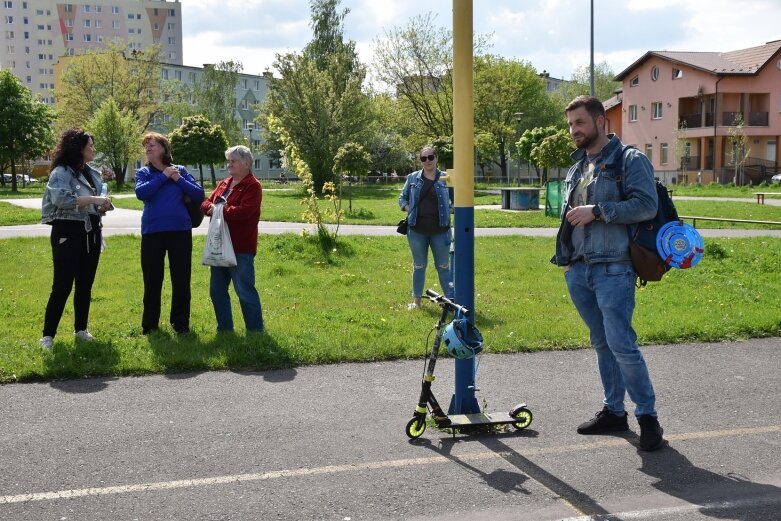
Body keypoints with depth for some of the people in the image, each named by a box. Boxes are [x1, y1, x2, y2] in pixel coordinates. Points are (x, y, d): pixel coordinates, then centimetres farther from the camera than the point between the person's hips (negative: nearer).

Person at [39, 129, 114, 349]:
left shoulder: (93, 174, 12)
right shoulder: (61, 173, -10)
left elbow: (101, 199, 18)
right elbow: (60, 198, -27)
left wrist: (104, 204, -5)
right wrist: (92, 199, -26)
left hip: (91, 232, 7)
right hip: (68, 233, -7)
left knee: (86, 284, 12)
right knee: (62, 285, -7)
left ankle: (81, 329, 24)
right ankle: (48, 335, -2)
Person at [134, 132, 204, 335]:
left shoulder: (180, 170, 6)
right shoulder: (143, 172, 5)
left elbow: (199, 195, -1)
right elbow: (141, 193, -15)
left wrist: (178, 179, -10)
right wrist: (163, 176, -12)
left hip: (180, 231, 0)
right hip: (152, 233, 0)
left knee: (181, 280, 5)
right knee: (152, 281, 7)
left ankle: (181, 323, 18)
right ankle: (150, 325, 19)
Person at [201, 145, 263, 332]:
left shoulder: (252, 186, -10)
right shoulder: (224, 184, 15)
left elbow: (242, 211, -23)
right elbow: (206, 204, 11)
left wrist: (219, 210, -13)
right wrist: (211, 207, -12)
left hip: (241, 249, -8)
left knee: (245, 291, -3)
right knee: (217, 290, 14)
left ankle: (255, 330, 7)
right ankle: (224, 327, 25)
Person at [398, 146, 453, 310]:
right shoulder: (413, 178, 4)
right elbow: (402, 198, 14)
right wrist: (409, 210, -4)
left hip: (440, 231, -2)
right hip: (417, 230, 2)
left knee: (443, 266, 6)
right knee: (419, 266, 12)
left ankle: (451, 299, 12)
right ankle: (416, 300, 22)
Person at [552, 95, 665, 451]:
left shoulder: (630, 160, -5)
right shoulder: (576, 167, 18)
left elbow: (647, 205, -17)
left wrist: (597, 210, -20)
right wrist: (565, 256, 19)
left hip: (613, 270, -7)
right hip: (579, 271, 8)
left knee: (621, 345, -10)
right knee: (601, 344, 13)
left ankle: (648, 415, 3)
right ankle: (613, 411, 23)